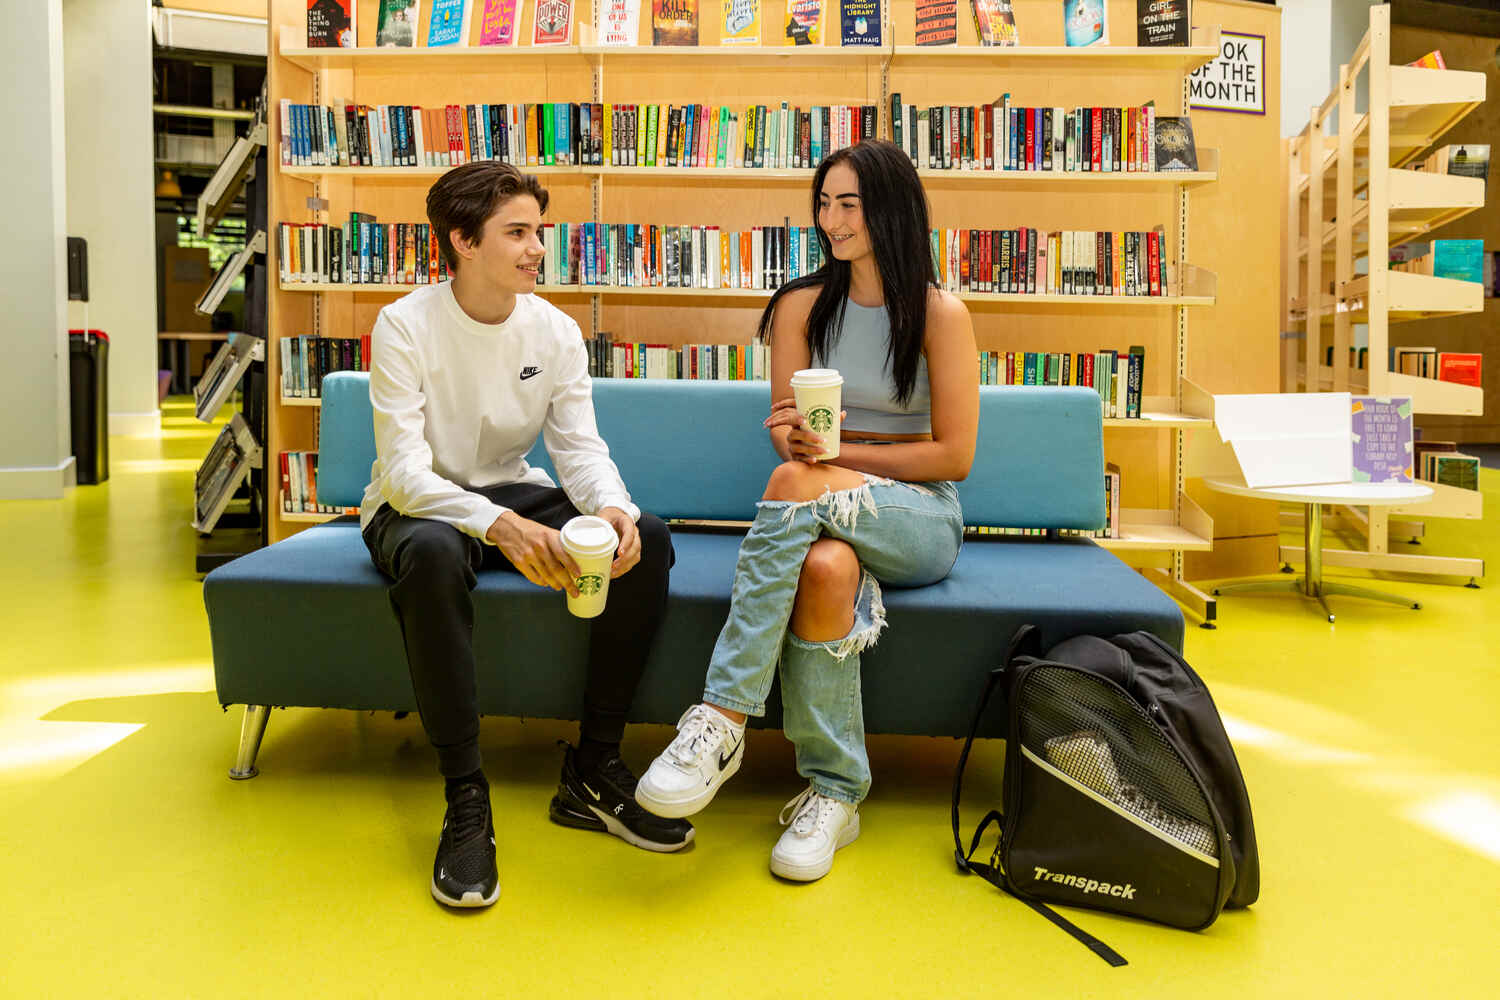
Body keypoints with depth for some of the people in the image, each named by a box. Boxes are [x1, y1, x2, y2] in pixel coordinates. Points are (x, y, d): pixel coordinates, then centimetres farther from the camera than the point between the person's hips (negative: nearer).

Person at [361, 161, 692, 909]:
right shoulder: (405, 326, -14)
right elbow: (404, 469, -23)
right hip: (419, 505, -4)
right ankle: (466, 800, -27)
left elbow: (580, 445, -6)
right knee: (433, 554, -41)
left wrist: (611, 507, -31)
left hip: (513, 495, 5)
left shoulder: (555, 330, -1)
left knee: (647, 540, -20)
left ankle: (593, 771, -11)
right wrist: (498, 525, -41)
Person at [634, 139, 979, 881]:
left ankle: (721, 721, -33)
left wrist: (837, 452, -13)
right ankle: (835, 791, -22)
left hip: (921, 522, -2)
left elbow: (953, 455, -5)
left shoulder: (940, 314, -2)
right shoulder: (803, 305, 9)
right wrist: (798, 436, -19)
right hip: (827, 512, 3)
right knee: (825, 567, -37)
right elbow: (786, 433, 7)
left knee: (796, 482, -35)